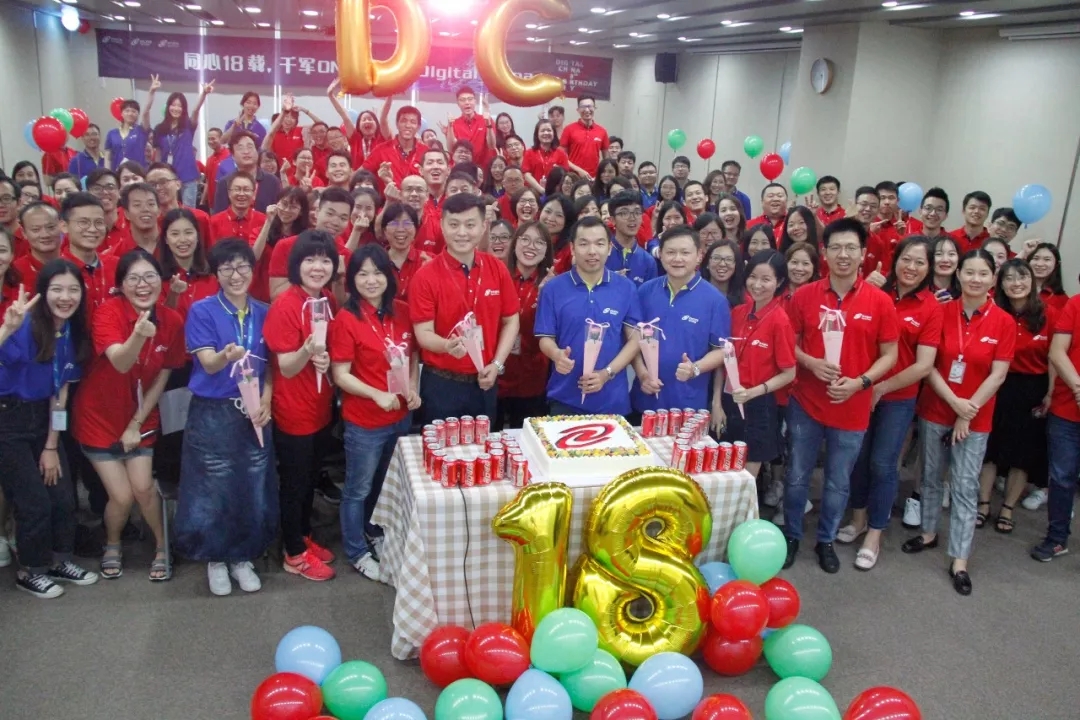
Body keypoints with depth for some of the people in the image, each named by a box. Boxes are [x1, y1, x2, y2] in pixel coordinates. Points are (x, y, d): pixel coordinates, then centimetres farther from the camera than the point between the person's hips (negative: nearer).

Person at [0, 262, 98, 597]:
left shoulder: (73, 333, -2)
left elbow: (61, 391, 3)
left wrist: (51, 446, 4)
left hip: (41, 418, 6)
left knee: (64, 496, 9)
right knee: (35, 501, 0)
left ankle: (59, 560, 32)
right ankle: (29, 571, 23)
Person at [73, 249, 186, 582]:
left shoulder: (172, 321, -10)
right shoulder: (108, 312, -21)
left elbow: (161, 377, -1)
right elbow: (120, 363, -38)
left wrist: (137, 422, -4)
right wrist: (139, 333, -57)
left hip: (140, 418, 2)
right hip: (100, 416, -2)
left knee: (144, 489, -5)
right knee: (121, 496, -3)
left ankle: (163, 547, 21)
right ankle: (112, 545, 29)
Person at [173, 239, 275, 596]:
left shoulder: (263, 313, 4)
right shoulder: (202, 311, -6)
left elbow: (270, 365, 9)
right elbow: (208, 363, -15)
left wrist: (266, 399, -7)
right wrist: (227, 356, -37)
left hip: (254, 413, 3)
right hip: (212, 413, -3)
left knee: (254, 488, 7)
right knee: (213, 489, 4)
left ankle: (242, 558, 26)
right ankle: (215, 560, 24)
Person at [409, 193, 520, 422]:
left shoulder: (498, 270, 0)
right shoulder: (425, 276, -10)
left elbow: (510, 321, 7)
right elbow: (423, 333, -12)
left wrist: (497, 364, -4)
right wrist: (447, 345, -33)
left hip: (484, 382, 3)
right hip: (441, 383, -3)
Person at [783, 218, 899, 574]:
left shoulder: (880, 301, -6)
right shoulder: (804, 295, -4)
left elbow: (889, 354, -1)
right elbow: (788, 344, 4)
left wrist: (860, 382, -16)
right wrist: (810, 362, -16)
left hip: (853, 408, 0)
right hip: (806, 403, 1)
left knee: (838, 483, 14)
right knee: (797, 476, 13)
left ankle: (826, 540, 34)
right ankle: (791, 536, 32)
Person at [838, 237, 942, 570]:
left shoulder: (931, 308, -9)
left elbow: (924, 365, -11)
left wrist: (881, 388, -11)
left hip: (898, 398, -2)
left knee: (883, 464, 6)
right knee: (859, 456, 15)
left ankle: (874, 536, 21)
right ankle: (859, 518, 36)